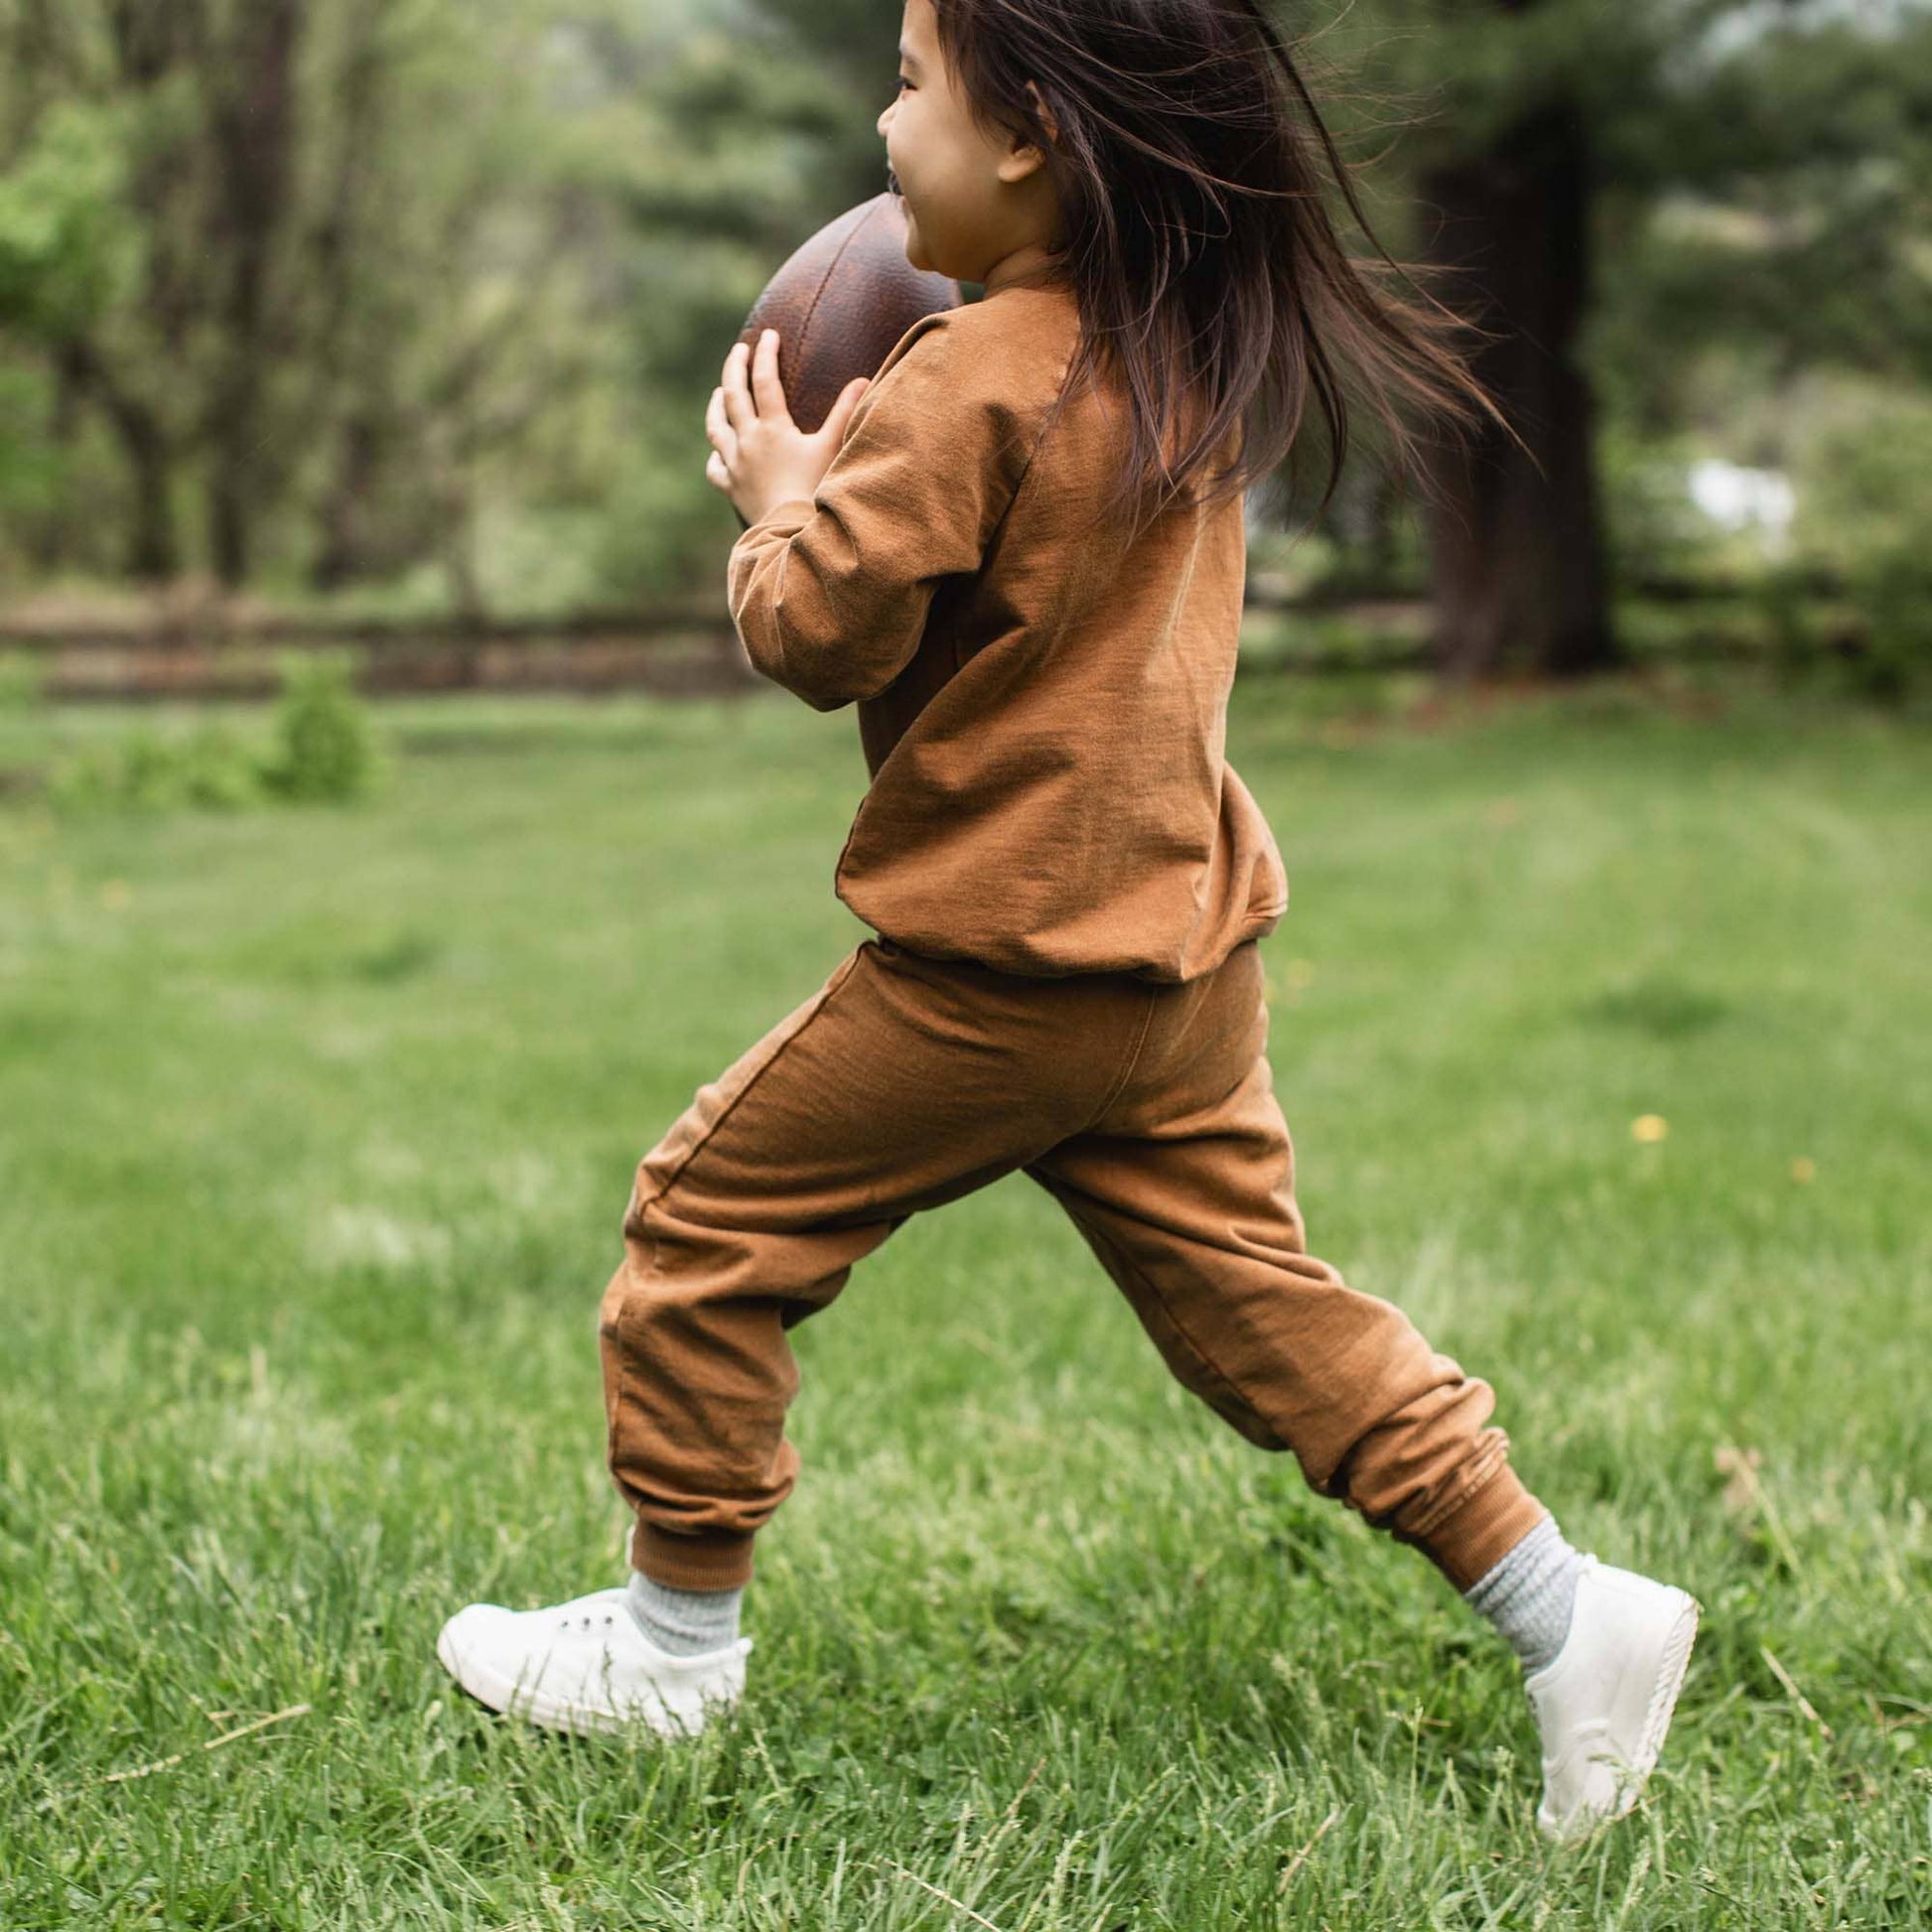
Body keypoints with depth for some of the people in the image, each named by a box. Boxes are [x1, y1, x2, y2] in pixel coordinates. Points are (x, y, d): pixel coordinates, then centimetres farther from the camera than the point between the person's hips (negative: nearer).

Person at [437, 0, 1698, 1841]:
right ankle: (1563, 1610, 9)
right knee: (1251, 1293, 14)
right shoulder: (1196, 356, 7)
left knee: (711, 1216, 8)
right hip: (1186, 940, 8)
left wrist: (780, 497, 2)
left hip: (1000, 960, -8)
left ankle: (676, 1635, 18)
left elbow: (817, 632, -16)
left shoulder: (970, 386, -19)